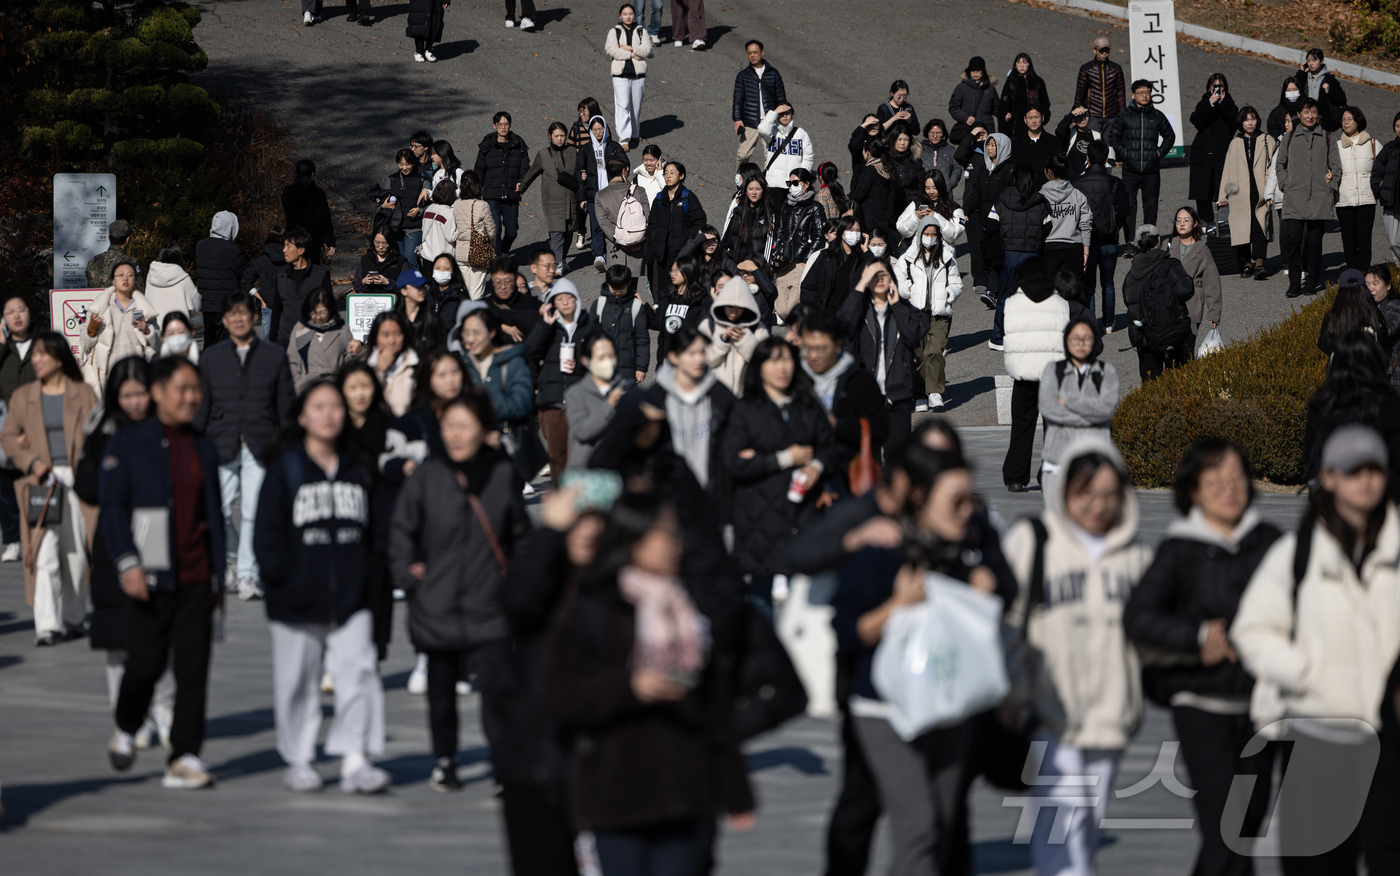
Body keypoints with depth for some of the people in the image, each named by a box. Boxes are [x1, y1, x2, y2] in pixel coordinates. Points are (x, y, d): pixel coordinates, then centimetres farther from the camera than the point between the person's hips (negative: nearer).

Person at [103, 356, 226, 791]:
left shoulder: (203, 446, 15)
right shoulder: (128, 443, 0)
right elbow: (112, 506, -5)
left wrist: (217, 574, 15)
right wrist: (128, 563, -16)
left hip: (196, 576, 4)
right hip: (150, 577, -4)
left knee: (193, 668, -3)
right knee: (146, 664, -3)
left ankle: (185, 757, -1)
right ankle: (125, 730, 26)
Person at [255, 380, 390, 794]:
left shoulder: (356, 470, 12)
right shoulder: (284, 469, 1)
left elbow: (372, 530, 16)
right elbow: (267, 533, -1)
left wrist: (366, 576, 6)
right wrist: (282, 576, -9)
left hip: (351, 599, 2)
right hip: (297, 601, -2)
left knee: (358, 673, -10)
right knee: (298, 681, 5)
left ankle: (355, 761, -11)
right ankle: (299, 760, 17)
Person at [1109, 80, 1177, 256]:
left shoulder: (1157, 116, 9)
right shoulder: (1124, 116, 4)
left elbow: (1169, 136, 20)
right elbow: (1113, 136, 10)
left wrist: (1161, 152, 7)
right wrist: (1122, 154, 0)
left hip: (1152, 169, 2)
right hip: (1130, 169, -2)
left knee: (1151, 205, 5)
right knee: (1129, 204, -8)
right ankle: (1130, 243, -9)